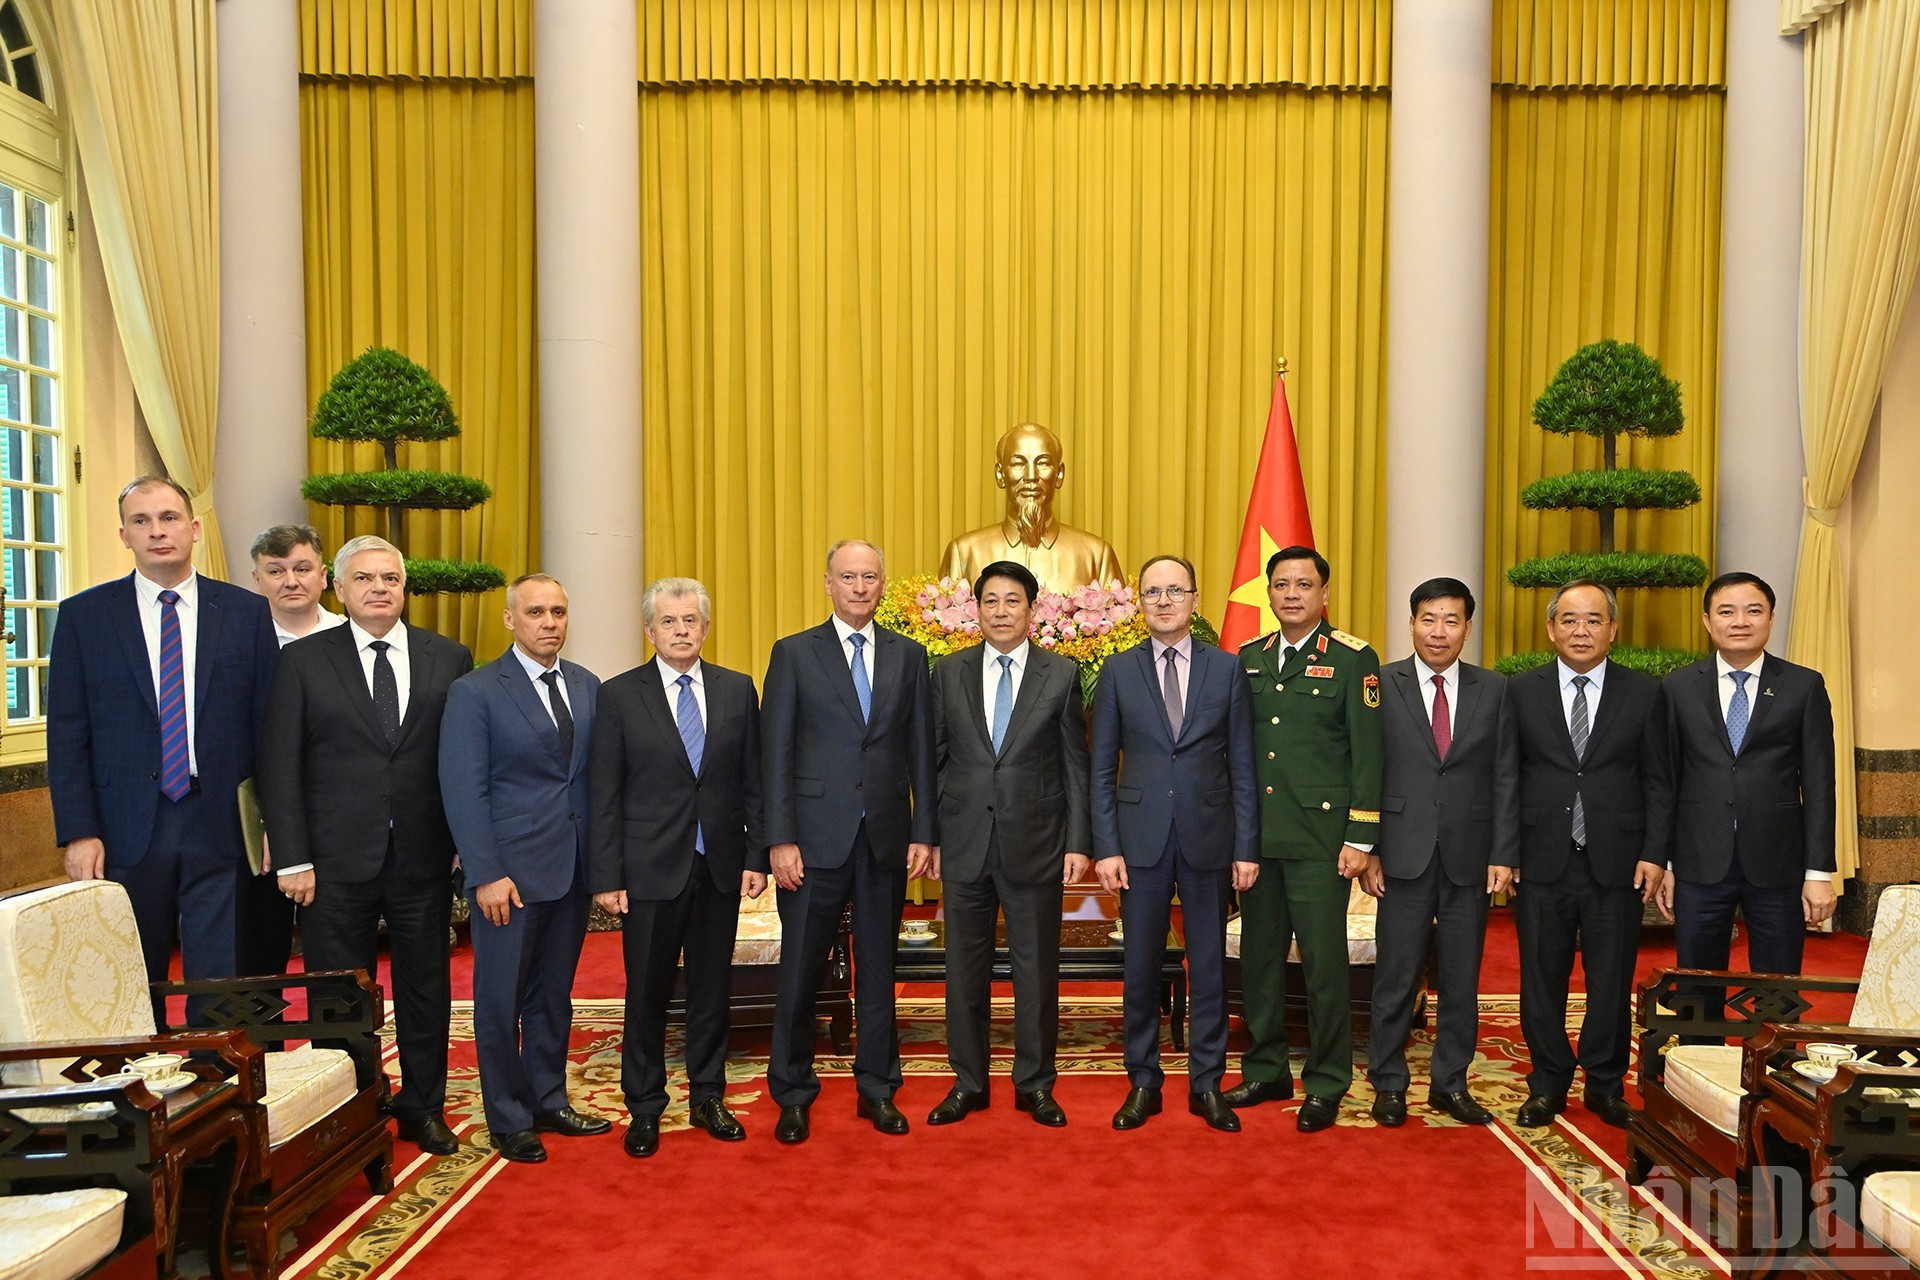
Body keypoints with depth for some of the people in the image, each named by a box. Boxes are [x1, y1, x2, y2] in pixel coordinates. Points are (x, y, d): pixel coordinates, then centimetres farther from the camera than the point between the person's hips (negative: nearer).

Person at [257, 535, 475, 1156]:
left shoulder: (449, 658, 4)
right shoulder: (303, 660, 0)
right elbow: (279, 767, -2)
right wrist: (293, 859, -8)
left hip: (423, 856, 2)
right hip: (336, 862, -1)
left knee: (426, 989, 12)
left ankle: (423, 1109, 29)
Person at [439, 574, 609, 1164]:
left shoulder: (588, 687, 8)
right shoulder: (475, 692, -7)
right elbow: (463, 790, -10)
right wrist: (486, 875, -15)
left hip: (572, 870, 5)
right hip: (510, 871, -5)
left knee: (553, 994, 16)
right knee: (501, 1000, 6)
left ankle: (549, 1103, 29)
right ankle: (508, 1121, 20)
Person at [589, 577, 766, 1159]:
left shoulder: (737, 690, 5)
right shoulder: (620, 695, -2)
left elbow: (753, 781, 5)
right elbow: (605, 795, -3)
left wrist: (757, 856, -1)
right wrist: (606, 876, -7)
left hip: (720, 867, 2)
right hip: (650, 869, -2)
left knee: (712, 988, 12)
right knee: (647, 993, 7)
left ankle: (707, 1098, 28)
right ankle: (644, 1108, 23)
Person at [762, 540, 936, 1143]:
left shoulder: (909, 656, 8)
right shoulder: (793, 653, 1)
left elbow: (920, 750, 8)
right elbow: (775, 753, -3)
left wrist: (923, 833, 2)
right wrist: (780, 839, -9)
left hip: (886, 839, 2)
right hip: (816, 838, -2)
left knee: (878, 969, 12)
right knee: (800, 971, 5)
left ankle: (877, 1089, 26)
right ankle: (793, 1095, 20)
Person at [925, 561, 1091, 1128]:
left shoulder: (1062, 675, 1)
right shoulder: (949, 672, 5)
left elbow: (1075, 765, 2)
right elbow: (935, 758, 7)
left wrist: (1078, 843, -3)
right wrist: (929, 836, 3)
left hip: (1035, 845, -1)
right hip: (964, 844, 1)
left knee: (1037, 969, 7)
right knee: (965, 969, 9)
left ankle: (1035, 1084, 22)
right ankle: (968, 1082, 24)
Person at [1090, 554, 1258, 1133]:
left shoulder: (1226, 670, 3)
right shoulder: (1118, 671, 4)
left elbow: (1242, 767, 3)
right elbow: (1102, 768, 3)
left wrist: (1245, 848, -2)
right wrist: (1105, 847, -4)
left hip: (1208, 839, 0)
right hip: (1141, 839, 0)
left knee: (1209, 966, 8)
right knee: (1141, 967, 7)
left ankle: (1206, 1085, 21)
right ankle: (1143, 1083, 21)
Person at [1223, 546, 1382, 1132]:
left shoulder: (1354, 659, -2)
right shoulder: (1247, 658, 11)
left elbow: (1367, 753, -5)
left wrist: (1361, 838, -10)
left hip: (1320, 836, -5)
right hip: (1256, 836, 5)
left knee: (1323, 961, 0)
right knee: (1258, 956, 11)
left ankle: (1326, 1086, 14)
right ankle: (1266, 1071, 26)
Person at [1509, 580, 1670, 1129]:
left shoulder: (1644, 693, 5)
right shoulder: (1521, 691, 4)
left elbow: (1657, 782, 4)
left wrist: (1654, 853, -4)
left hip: (1616, 863, 0)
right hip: (1541, 862, 0)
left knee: (1612, 981, 9)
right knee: (1542, 980, 7)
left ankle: (1606, 1085, 25)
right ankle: (1548, 1084, 22)